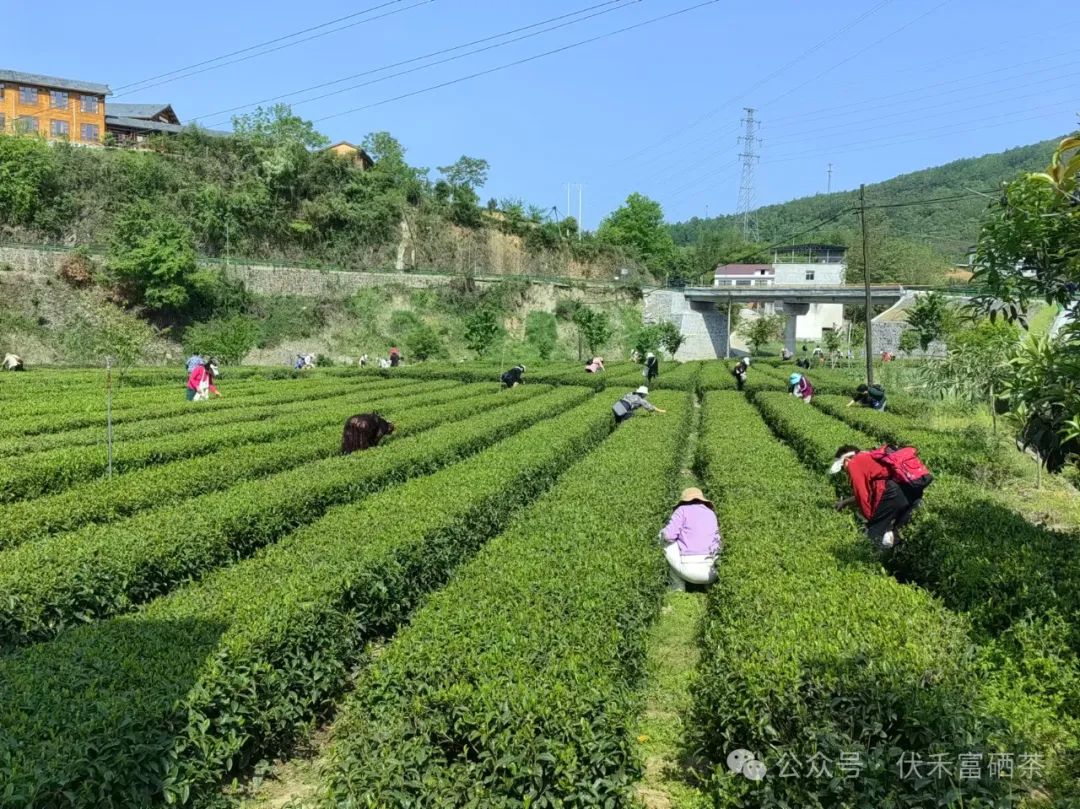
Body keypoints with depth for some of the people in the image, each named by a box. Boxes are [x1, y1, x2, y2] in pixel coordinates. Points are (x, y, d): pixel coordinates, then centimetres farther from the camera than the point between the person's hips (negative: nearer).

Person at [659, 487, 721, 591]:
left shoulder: (682, 510, 7)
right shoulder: (711, 514, 23)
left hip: (689, 569, -6)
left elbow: (668, 535, -5)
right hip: (711, 572, 6)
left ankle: (678, 589, 18)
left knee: (669, 547, 22)